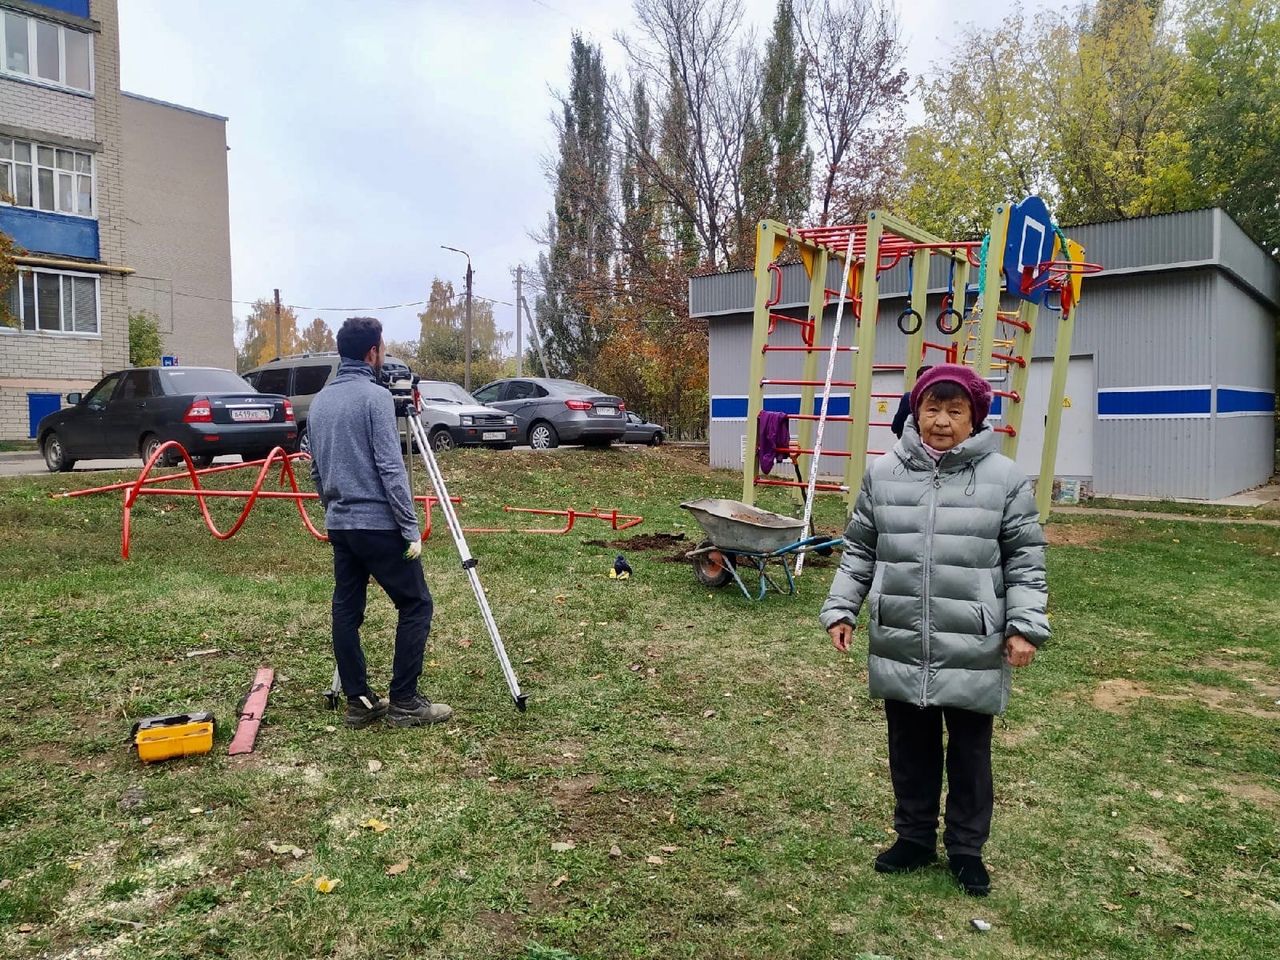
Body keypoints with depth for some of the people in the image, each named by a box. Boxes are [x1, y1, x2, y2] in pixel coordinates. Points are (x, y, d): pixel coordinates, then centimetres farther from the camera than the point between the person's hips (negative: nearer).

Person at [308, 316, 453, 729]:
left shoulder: (319, 400, 12)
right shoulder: (376, 396, -12)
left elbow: (316, 470, 18)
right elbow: (390, 469, -18)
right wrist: (411, 528, -16)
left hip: (339, 525, 8)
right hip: (379, 524, -8)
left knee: (346, 610, 9)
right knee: (415, 605, 1)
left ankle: (359, 702, 15)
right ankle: (404, 702, 2)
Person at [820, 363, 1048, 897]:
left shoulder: (1003, 478, -4)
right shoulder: (883, 474, 1)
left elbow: (1025, 561, 0)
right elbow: (859, 552, 9)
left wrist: (1025, 627, -7)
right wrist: (840, 610, 4)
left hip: (973, 652, -2)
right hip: (899, 648, 2)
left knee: (970, 754, 14)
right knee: (910, 749, 17)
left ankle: (966, 849, 33)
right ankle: (914, 838, 36)